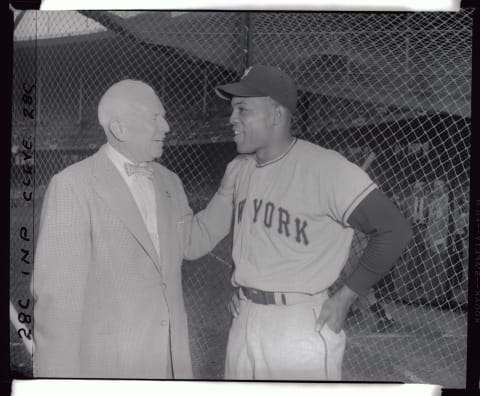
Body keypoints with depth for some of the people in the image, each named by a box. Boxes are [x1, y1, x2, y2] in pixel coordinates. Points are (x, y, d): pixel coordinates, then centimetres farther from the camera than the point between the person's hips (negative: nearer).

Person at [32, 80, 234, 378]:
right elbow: (56, 291, -14)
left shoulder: (169, 182, 7)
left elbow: (193, 242, 20)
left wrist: (228, 190, 8)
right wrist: (60, 375, -14)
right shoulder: (73, 185, -13)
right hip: (108, 363, -6)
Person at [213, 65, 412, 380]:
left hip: (302, 324, -6)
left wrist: (344, 299, -12)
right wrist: (244, 286, 11)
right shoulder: (238, 168, 4)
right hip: (245, 318, 7)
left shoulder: (325, 168, -18)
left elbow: (394, 230, -17)